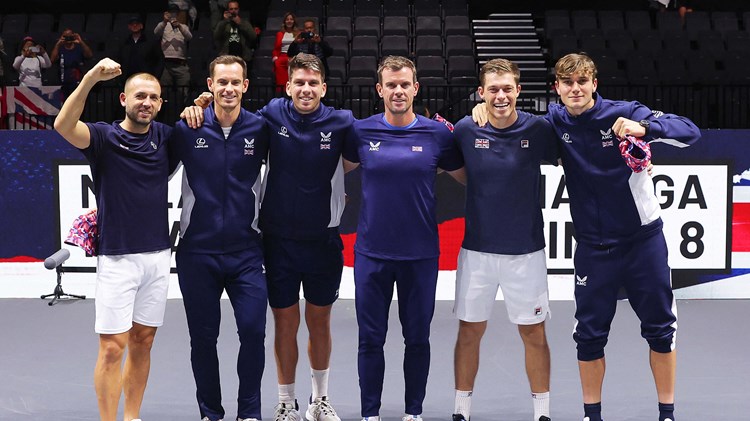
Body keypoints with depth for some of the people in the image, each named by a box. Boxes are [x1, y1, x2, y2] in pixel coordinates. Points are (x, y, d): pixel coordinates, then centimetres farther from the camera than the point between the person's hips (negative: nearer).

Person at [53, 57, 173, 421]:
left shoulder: (165, 136, 8)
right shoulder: (104, 136, -5)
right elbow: (63, 125, -24)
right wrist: (91, 78, -34)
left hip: (158, 256, 4)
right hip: (117, 258, -4)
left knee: (142, 342, 10)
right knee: (113, 347, -5)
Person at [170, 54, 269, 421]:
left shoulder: (260, 129, -1)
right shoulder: (187, 129, -3)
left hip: (246, 250, 0)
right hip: (197, 250, 0)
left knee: (253, 331, -6)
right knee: (203, 336, 8)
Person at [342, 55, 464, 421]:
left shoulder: (438, 134, -2)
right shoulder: (361, 132, 0)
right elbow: (342, 167, 17)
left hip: (420, 253, 0)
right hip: (372, 252, 0)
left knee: (417, 337, 9)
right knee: (371, 338, 5)